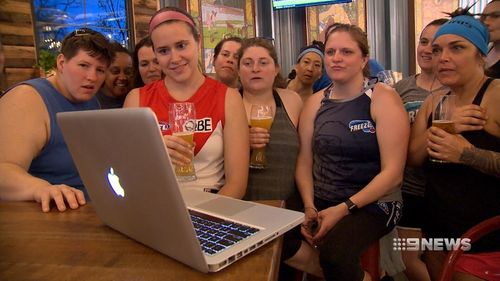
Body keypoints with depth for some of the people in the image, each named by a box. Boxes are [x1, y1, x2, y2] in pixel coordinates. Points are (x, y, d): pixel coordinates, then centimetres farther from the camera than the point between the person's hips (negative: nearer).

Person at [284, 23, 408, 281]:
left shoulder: (383, 98, -6)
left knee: (334, 251, -33)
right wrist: (309, 206, -10)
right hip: (321, 201, 5)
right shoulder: (316, 102, 7)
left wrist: (343, 209, -19)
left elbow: (393, 172, -13)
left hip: (373, 203, -4)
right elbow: (304, 162, 6)